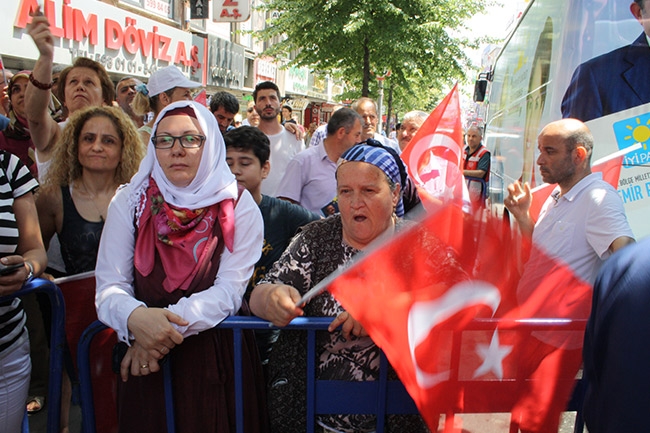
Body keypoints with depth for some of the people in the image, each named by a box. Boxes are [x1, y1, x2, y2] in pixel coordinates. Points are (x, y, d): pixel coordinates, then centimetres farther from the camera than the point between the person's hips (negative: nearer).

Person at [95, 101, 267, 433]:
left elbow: (230, 290, -12)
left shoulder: (237, 205, -6)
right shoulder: (130, 201, -1)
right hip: (146, 362, 1)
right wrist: (135, 317, -27)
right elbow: (109, 286, -6)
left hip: (219, 355, -1)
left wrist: (171, 323, -24)